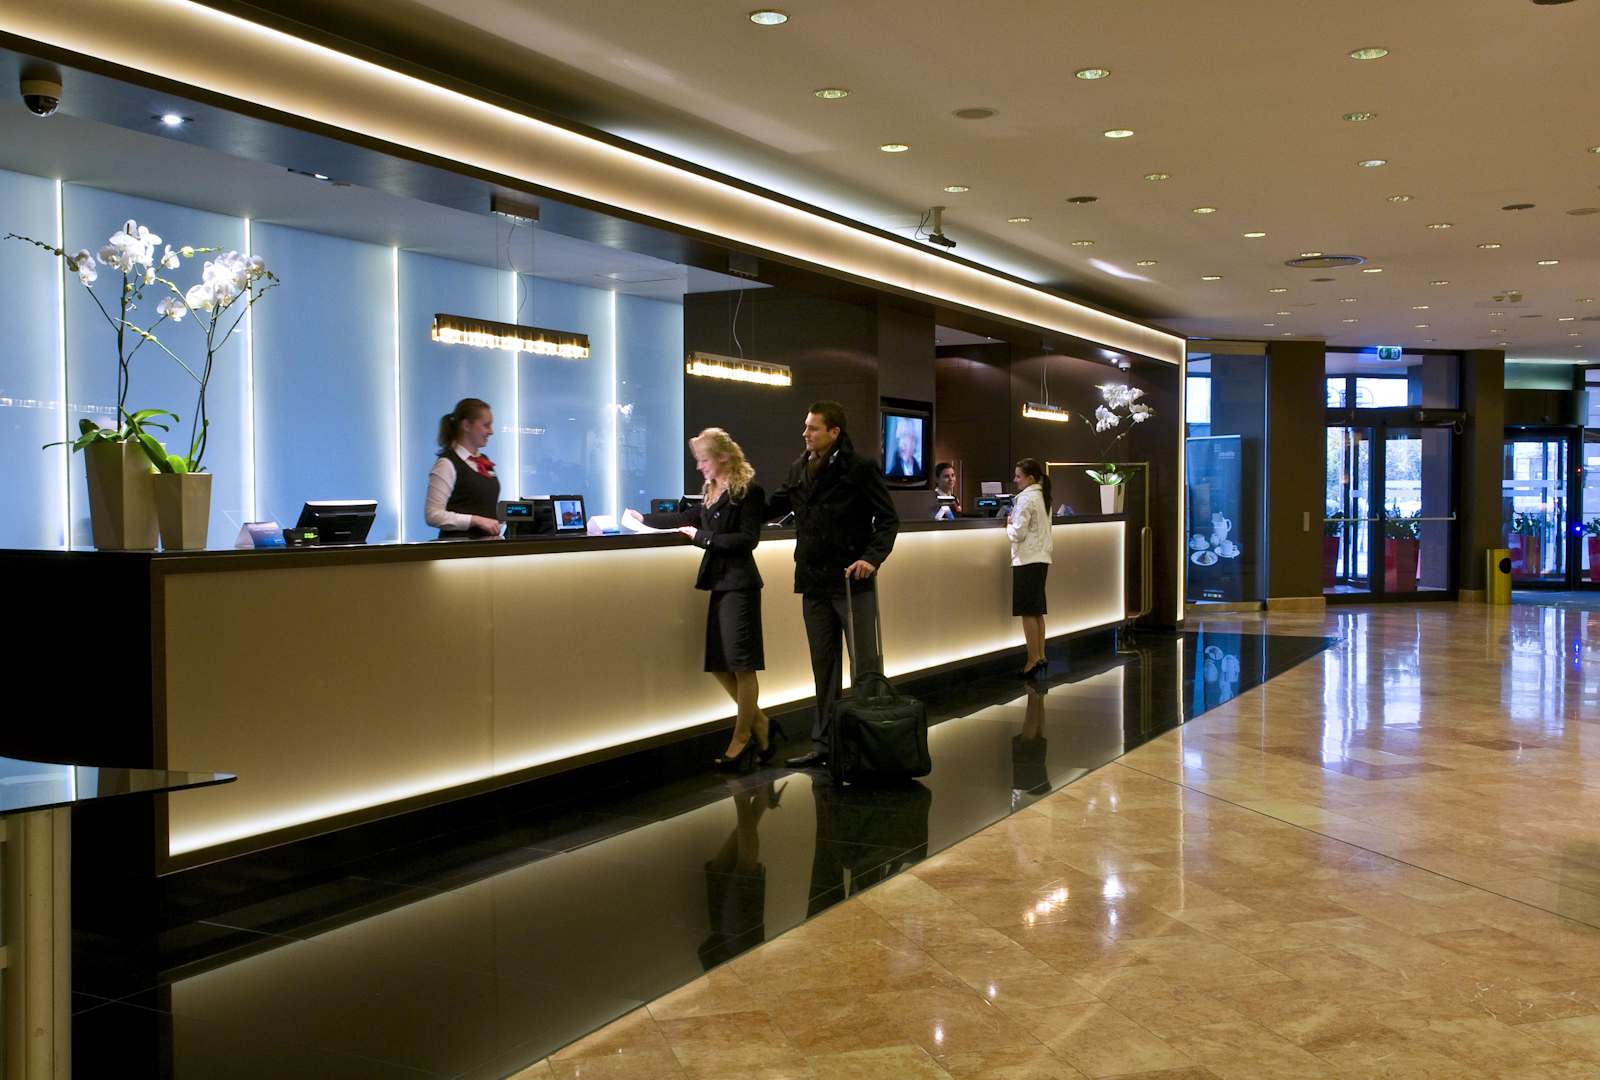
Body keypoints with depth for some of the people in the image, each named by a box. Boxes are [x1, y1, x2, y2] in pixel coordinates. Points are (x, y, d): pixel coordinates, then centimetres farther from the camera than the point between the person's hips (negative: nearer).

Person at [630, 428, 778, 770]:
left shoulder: (748, 491, -10)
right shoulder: (712, 492, 14)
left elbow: (748, 539, -15)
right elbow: (690, 519, 28)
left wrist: (704, 537, -15)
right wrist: (644, 518, 31)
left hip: (739, 584, -8)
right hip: (719, 582, 8)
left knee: (741, 665, -3)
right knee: (719, 665, 6)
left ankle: (742, 739, 6)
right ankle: (760, 726, 18)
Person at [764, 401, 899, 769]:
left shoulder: (861, 468, -9)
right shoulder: (799, 469, 8)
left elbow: (888, 520, -7)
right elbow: (775, 507, 16)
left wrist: (872, 558, -20)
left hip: (852, 581, -6)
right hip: (813, 583, 6)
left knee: (866, 664, 1)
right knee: (823, 666, 12)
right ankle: (823, 744, 19)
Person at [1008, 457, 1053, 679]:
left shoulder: (1026, 498, -14)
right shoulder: (1042, 497, 14)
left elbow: (1018, 533, -17)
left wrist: (1008, 526, 2)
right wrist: (1014, 526, 13)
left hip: (1027, 560, -9)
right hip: (1041, 559, 9)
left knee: (1028, 612, -5)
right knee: (1037, 611, 12)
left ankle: (1034, 659, -5)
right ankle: (1041, 656, 14)